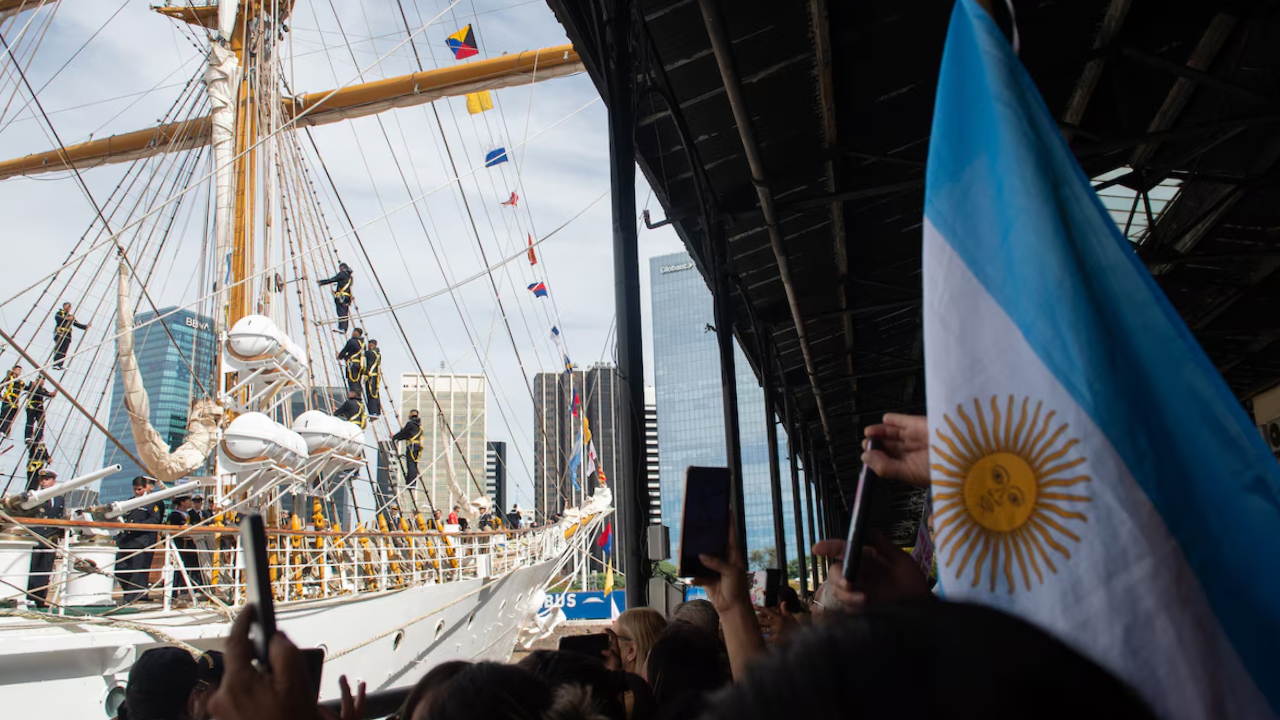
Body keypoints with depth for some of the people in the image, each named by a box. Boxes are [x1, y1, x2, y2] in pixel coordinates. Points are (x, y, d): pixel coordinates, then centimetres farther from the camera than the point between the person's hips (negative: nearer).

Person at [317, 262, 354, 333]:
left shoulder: (342, 273, -1)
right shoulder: (349, 276, 23)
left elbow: (332, 280, -4)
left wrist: (323, 282, 6)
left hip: (341, 296, -8)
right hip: (347, 297, 8)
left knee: (341, 313, -15)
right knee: (344, 314, 4)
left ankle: (342, 328, -25)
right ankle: (344, 330, -1)